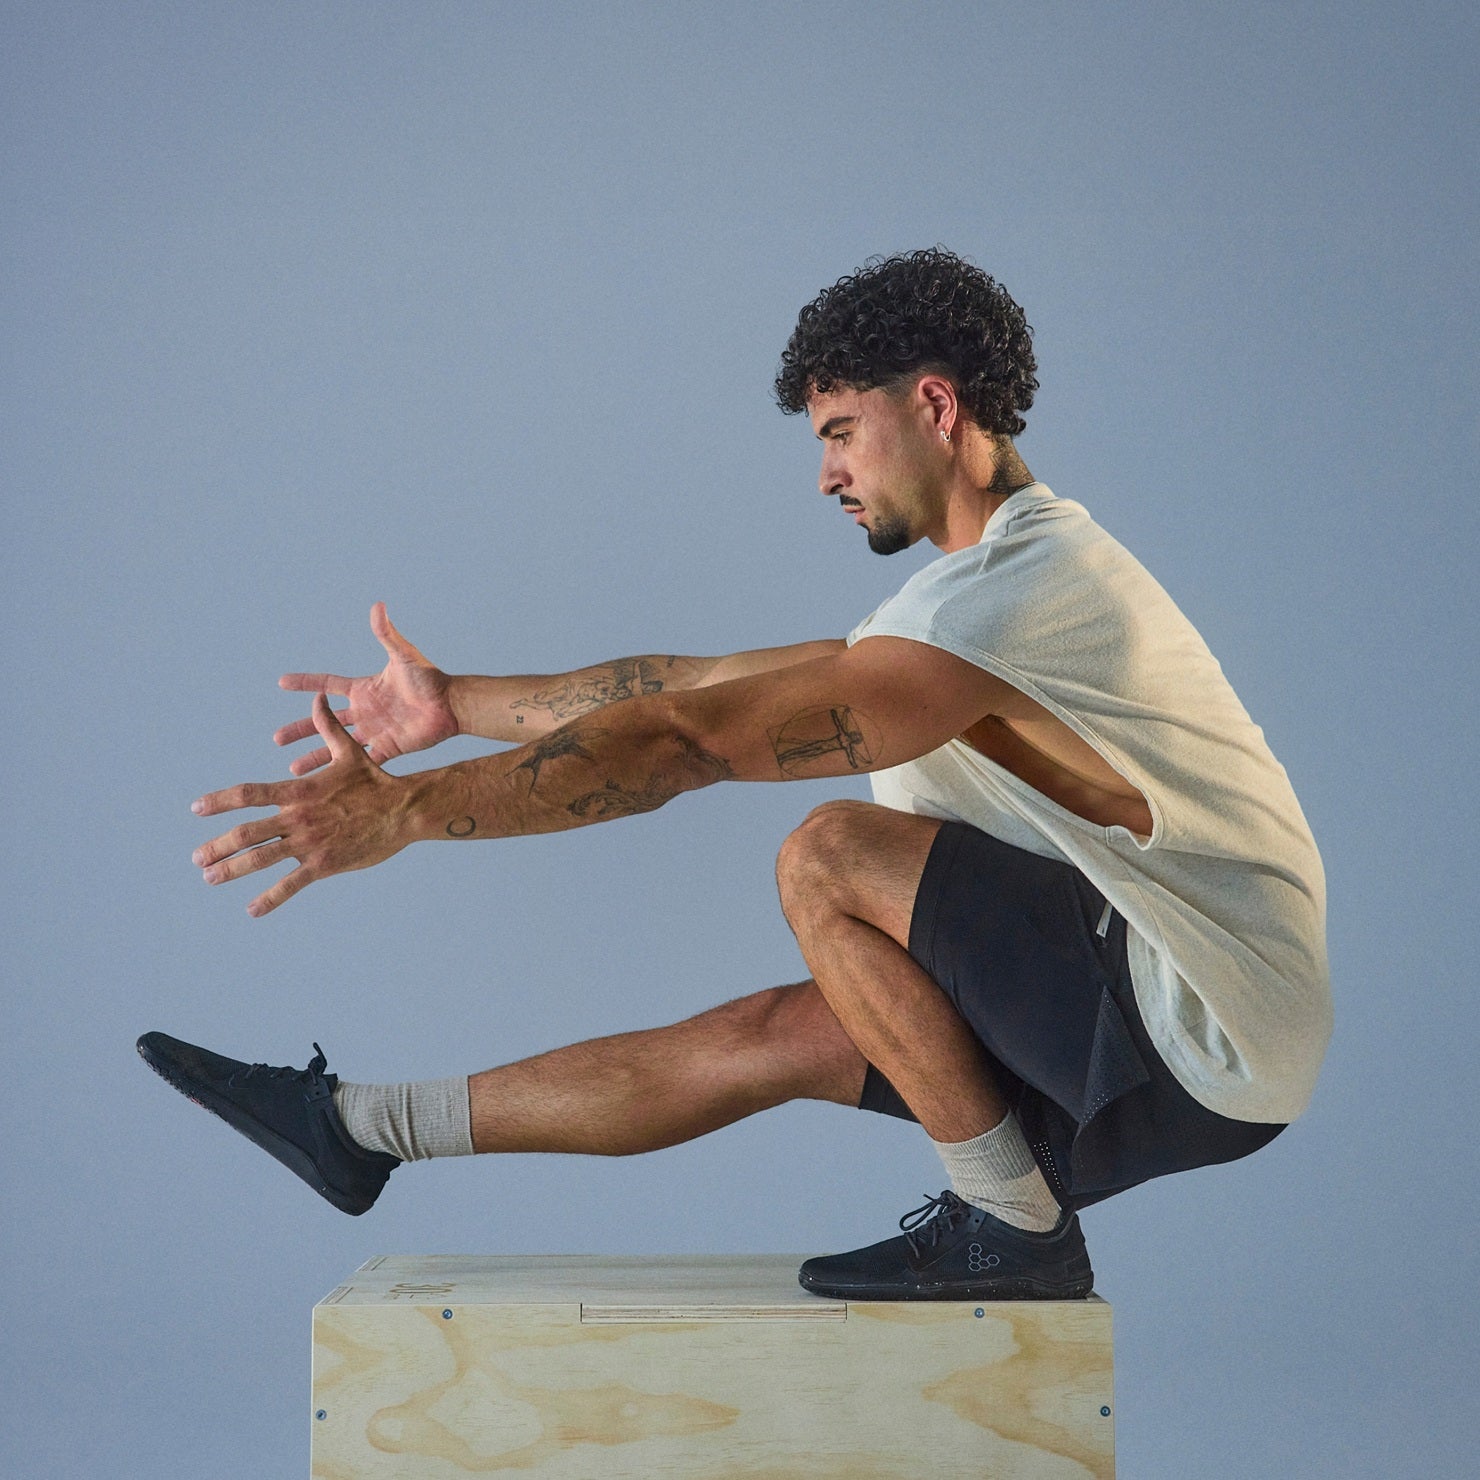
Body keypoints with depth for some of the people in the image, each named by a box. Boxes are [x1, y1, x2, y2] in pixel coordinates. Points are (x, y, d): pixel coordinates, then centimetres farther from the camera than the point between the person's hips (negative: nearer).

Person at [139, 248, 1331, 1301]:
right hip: (1144, 1002, 10)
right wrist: (458, 704, 19)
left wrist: (413, 808, -23)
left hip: (1211, 1041, -10)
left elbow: (696, 742, -25)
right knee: (773, 1038, 6)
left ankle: (1012, 1229, -7)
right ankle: (357, 1129, 14)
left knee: (828, 859, -20)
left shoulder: (1021, 594, -19)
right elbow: (703, 685, 17)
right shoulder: (995, 579, 13)